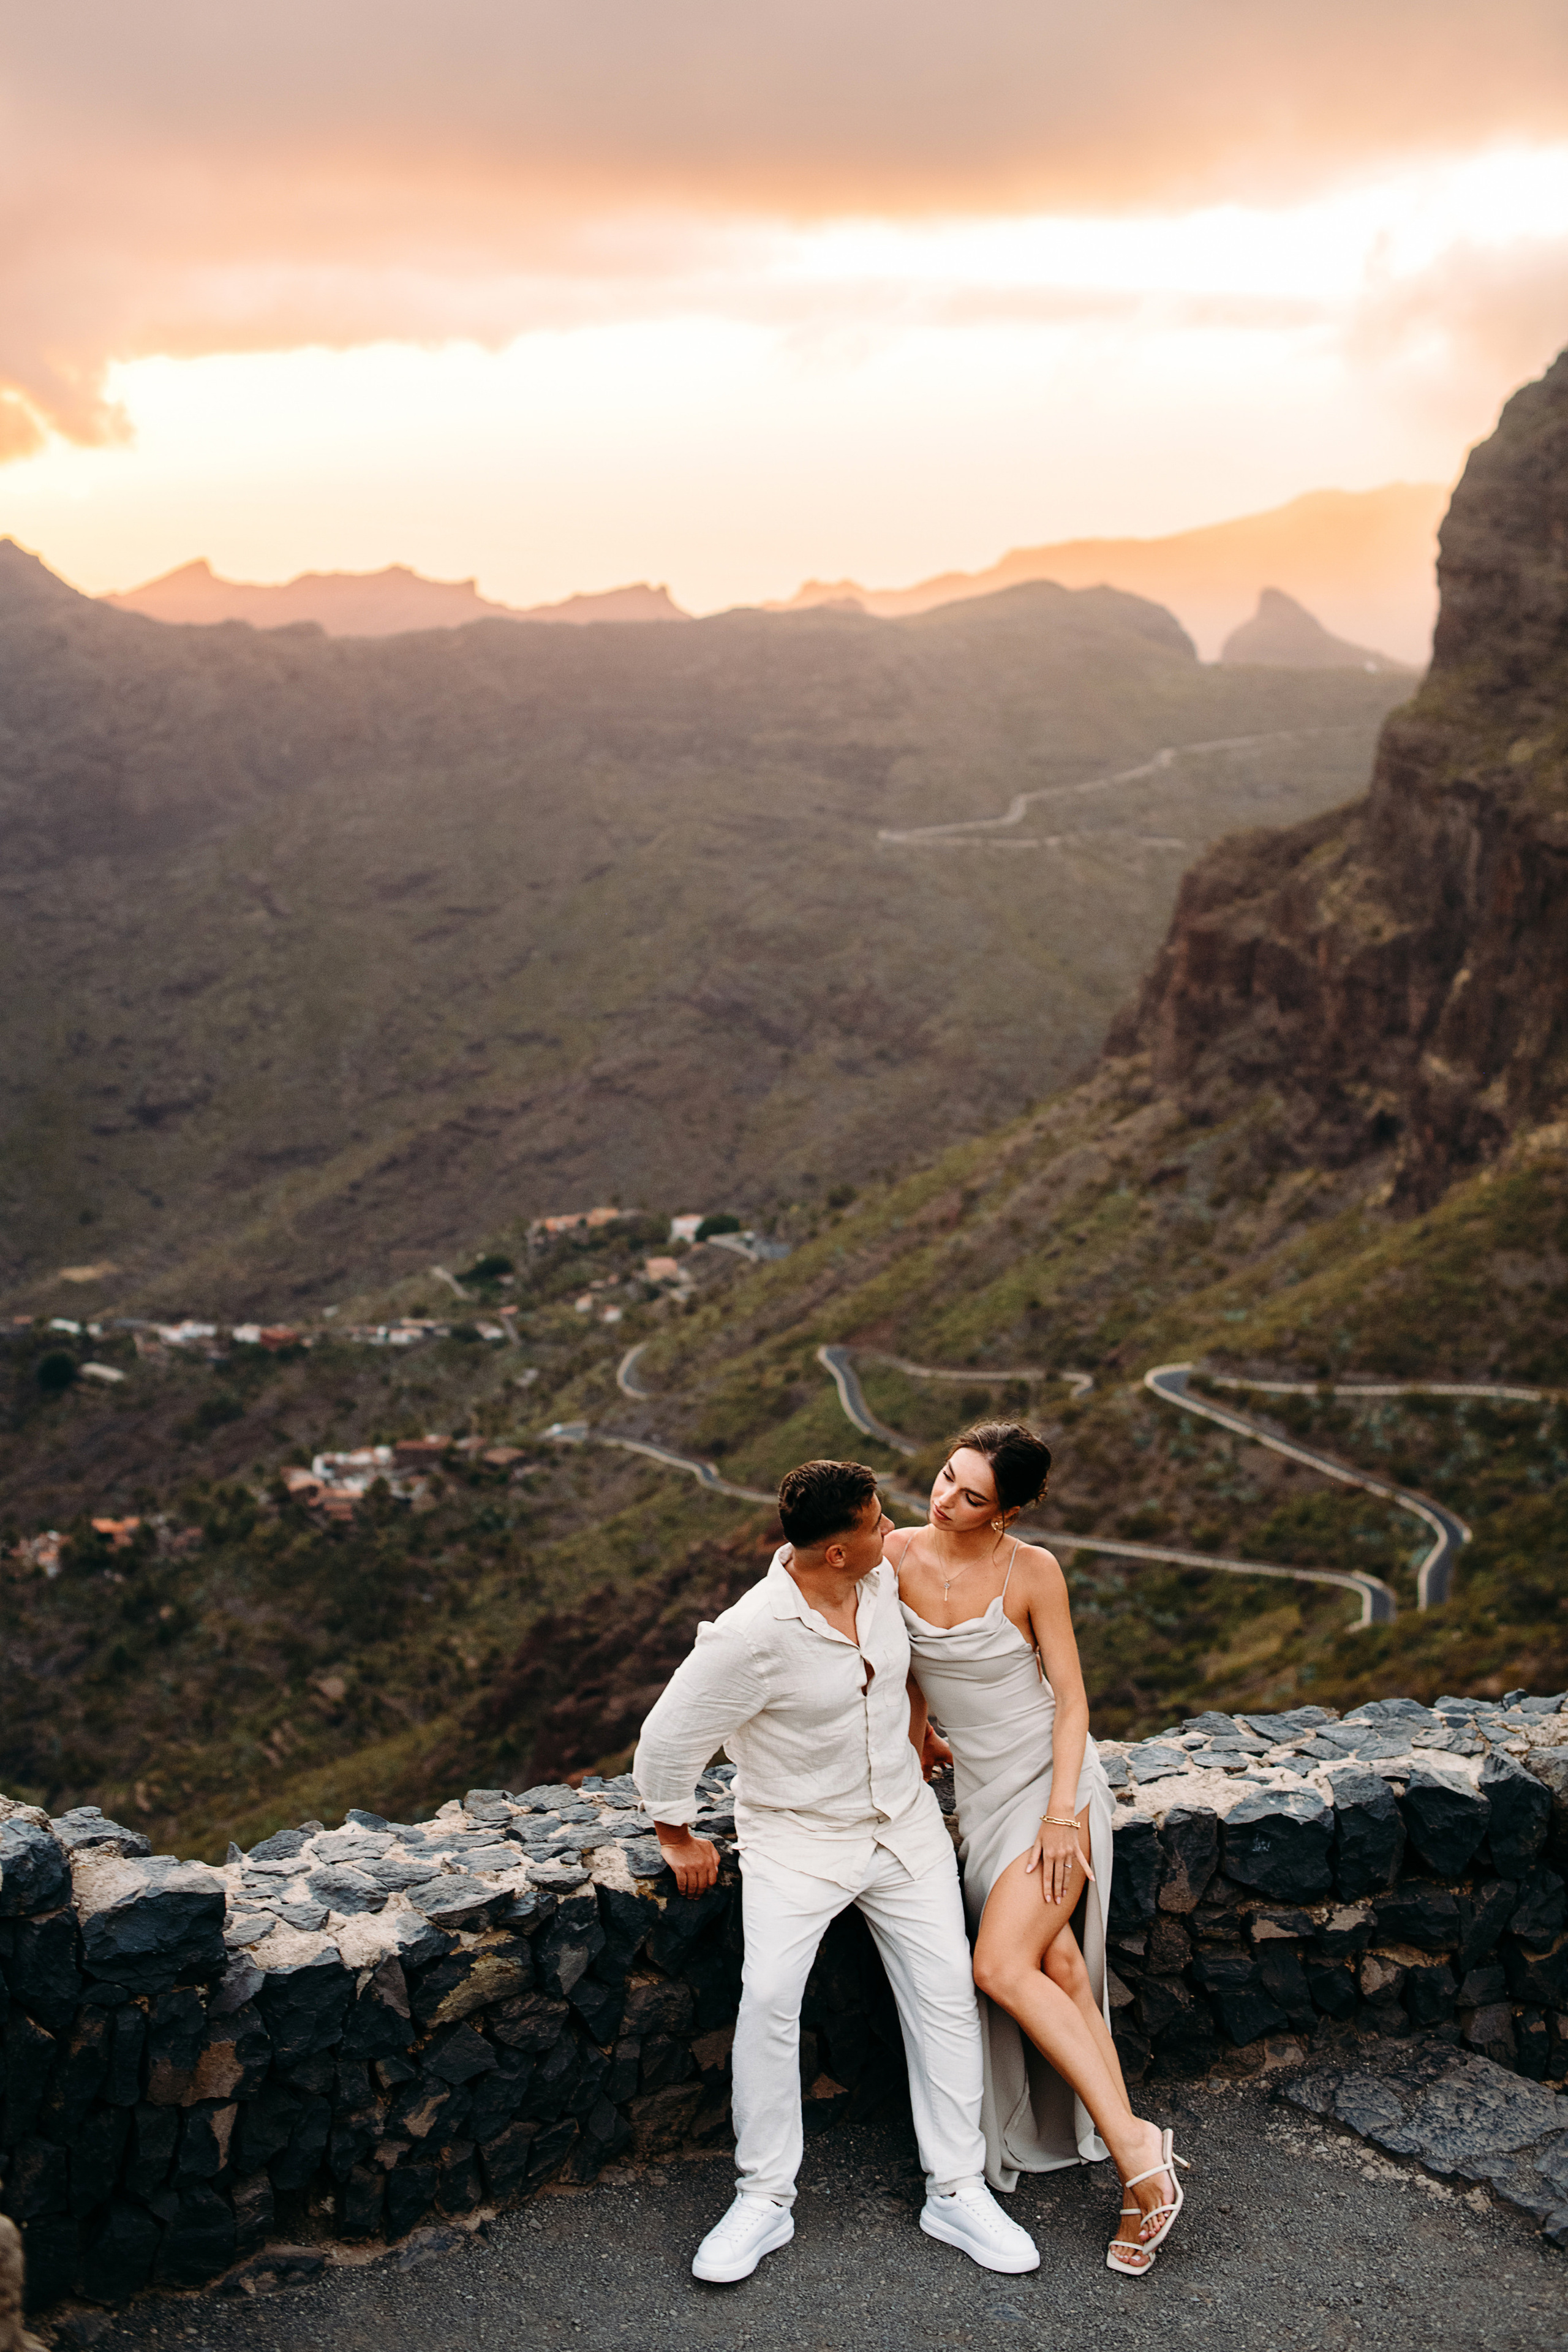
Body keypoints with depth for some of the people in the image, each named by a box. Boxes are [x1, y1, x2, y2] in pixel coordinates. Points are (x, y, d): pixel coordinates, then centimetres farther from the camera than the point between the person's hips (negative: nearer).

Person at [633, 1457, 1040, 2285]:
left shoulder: (885, 1576, -7)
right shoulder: (753, 1636, -28)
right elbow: (668, 1738, -16)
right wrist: (678, 1837, -3)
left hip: (903, 1821, 5)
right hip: (796, 1838, -5)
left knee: (946, 1995, -1)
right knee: (768, 1997, -21)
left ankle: (957, 2191, 10)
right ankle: (764, 2200, -6)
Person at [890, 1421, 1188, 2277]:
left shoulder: (1032, 1571, -13)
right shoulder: (899, 1555, -3)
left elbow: (1070, 1695, -8)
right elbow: (905, 1673, 12)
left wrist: (1063, 1813, -13)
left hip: (1051, 1780, -4)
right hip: (982, 1791, 5)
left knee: (1000, 1966, -18)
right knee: (1054, 1965, -1)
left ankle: (1135, 2147, -11)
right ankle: (1137, 2172, 6)